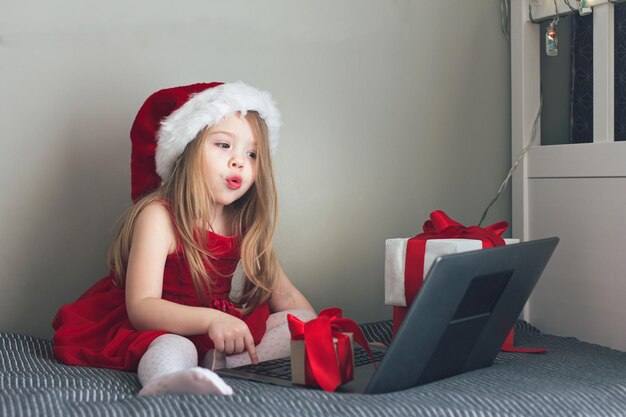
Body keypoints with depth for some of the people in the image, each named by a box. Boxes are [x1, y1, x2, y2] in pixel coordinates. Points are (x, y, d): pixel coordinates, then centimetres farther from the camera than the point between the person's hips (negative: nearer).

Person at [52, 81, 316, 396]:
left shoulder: (246, 224, 3)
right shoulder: (158, 216, -15)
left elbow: (285, 295, 5)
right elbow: (141, 306, -24)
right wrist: (210, 319, -40)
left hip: (225, 329, 7)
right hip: (159, 330, -6)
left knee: (302, 320, -9)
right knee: (173, 348, -37)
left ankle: (220, 364, -34)